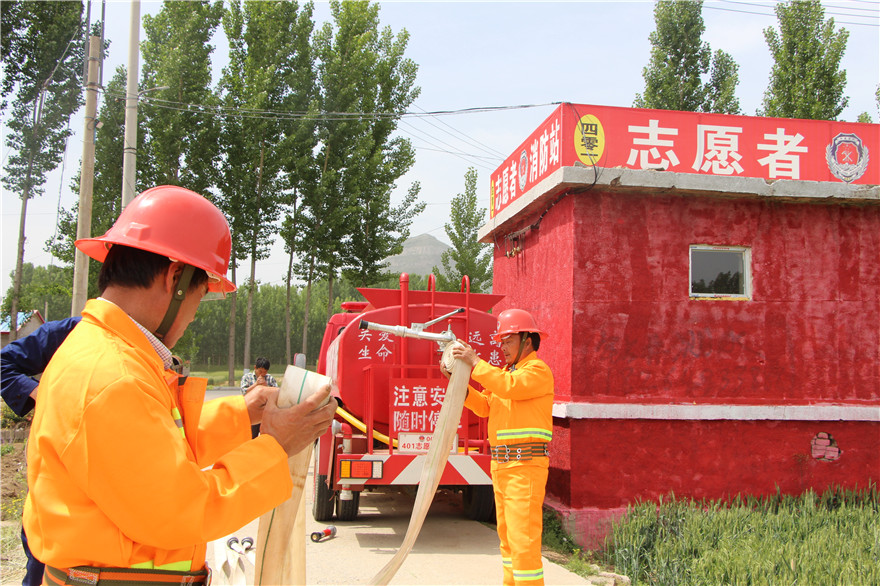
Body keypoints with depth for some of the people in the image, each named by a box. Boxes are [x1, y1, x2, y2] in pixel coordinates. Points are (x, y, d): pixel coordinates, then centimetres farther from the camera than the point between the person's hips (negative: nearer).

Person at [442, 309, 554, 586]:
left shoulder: (538, 370, -7)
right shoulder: (506, 371, 20)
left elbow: (510, 387, -25)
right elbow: (484, 406, 14)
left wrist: (475, 362, -19)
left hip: (525, 465, -9)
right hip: (501, 464, 9)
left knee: (523, 537, -11)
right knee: (507, 534, 16)